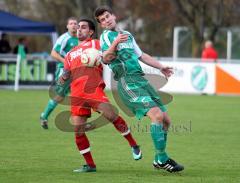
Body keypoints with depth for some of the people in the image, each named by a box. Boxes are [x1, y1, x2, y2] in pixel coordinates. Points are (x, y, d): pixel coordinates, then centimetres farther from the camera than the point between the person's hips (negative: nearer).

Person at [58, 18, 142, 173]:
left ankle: (134, 145, -9)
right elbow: (66, 74, 28)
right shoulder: (71, 54, 31)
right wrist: (62, 80, 6)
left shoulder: (95, 44, 17)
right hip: (77, 94, 5)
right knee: (78, 129, -5)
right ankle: (90, 165, 4)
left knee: (110, 114, -25)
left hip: (93, 88, -5)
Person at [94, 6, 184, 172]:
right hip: (127, 82, -8)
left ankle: (160, 159, 21)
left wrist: (161, 67, 37)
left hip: (141, 80, 8)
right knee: (157, 115, -23)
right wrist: (115, 43, -38)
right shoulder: (106, 36, -2)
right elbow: (106, 59, -21)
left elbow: (141, 55, 36)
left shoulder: (127, 35, 24)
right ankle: (161, 159, -16)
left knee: (166, 120, 6)